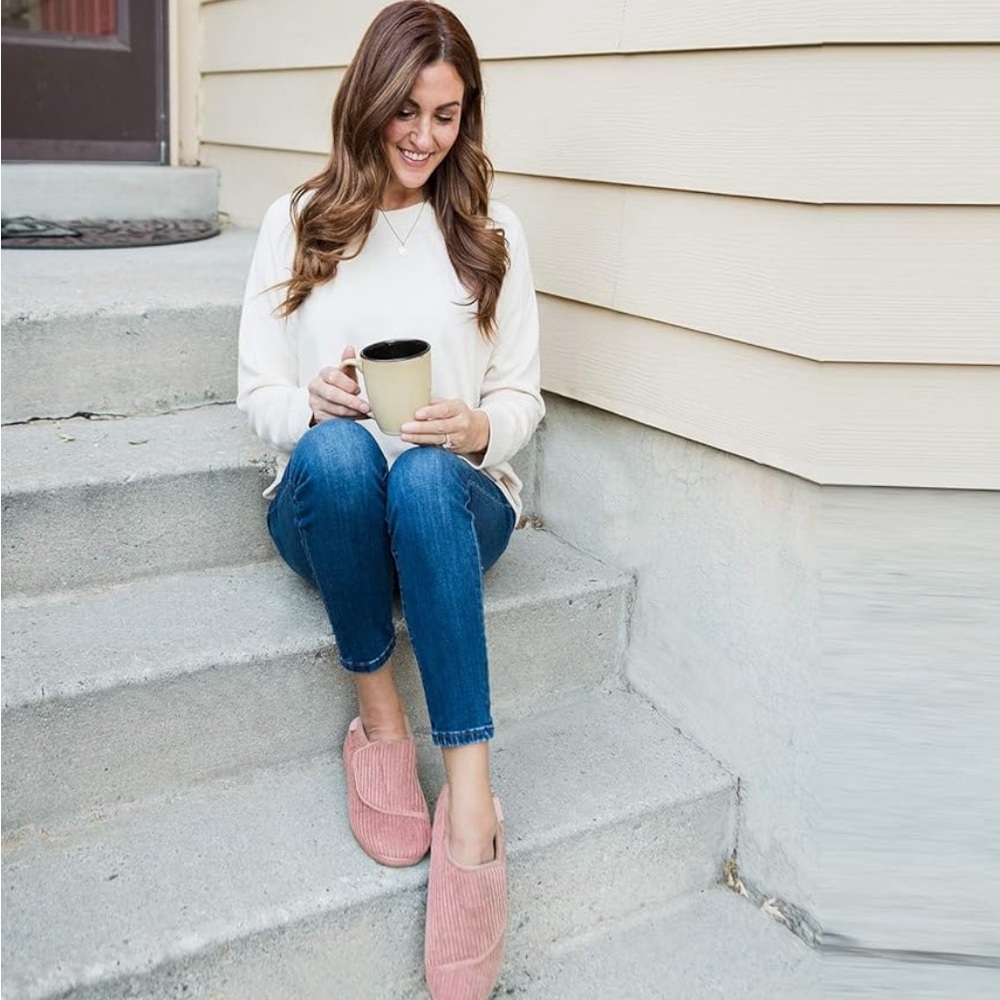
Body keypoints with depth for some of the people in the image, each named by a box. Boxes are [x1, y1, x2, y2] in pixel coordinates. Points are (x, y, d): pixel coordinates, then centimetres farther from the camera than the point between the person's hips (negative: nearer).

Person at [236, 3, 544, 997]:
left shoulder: (492, 234, 11)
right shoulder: (297, 223, 9)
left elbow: (522, 396, 8)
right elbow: (258, 390, 6)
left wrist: (478, 427, -15)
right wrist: (314, 402, -18)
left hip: (455, 499, 0)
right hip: (327, 505, 1)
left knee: (425, 473, -37)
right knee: (336, 450, -36)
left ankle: (470, 792, -37)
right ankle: (377, 706, -18)